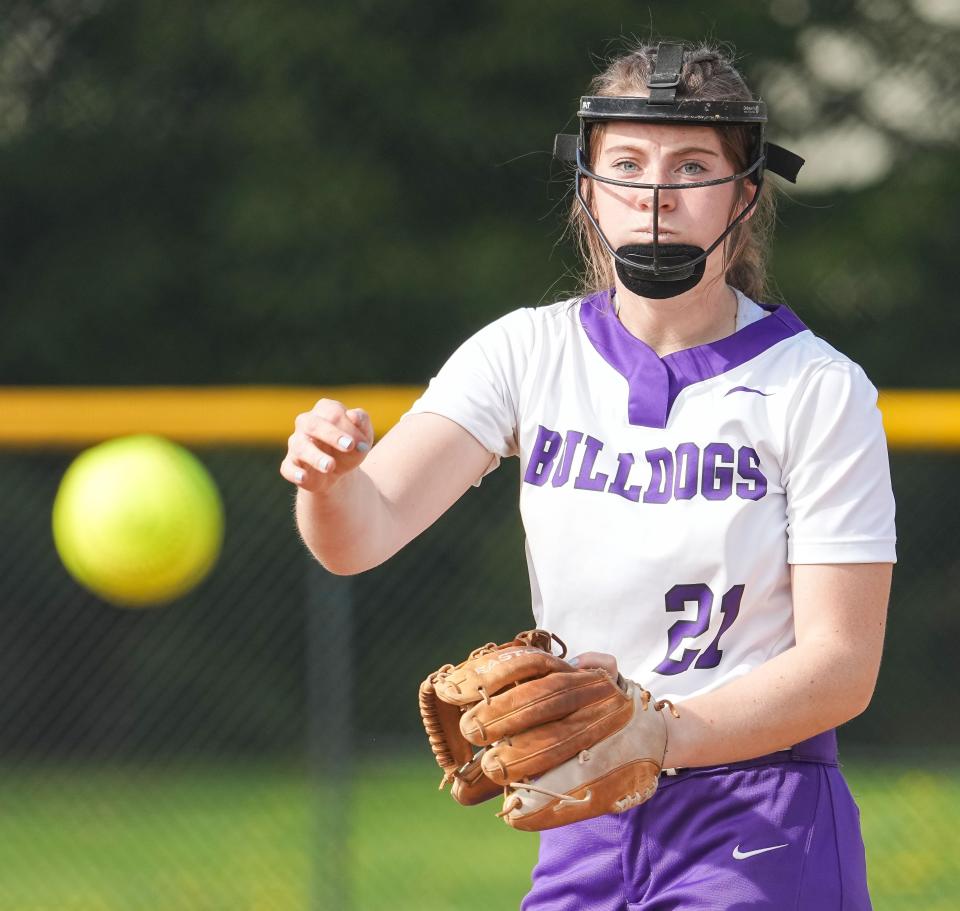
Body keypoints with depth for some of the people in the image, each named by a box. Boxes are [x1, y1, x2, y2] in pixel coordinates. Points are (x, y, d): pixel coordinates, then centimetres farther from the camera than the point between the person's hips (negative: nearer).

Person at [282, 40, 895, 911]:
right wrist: (331, 475, -36)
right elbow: (363, 534, -12)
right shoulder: (529, 353, 1)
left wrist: (655, 737, -27)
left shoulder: (819, 389, -7)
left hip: (765, 836, -3)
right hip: (582, 835, 4)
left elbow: (841, 664, -11)